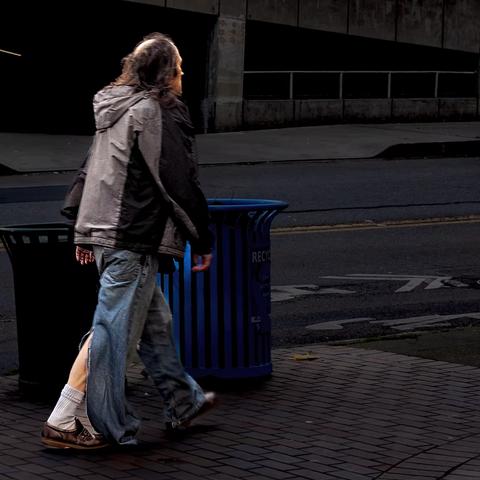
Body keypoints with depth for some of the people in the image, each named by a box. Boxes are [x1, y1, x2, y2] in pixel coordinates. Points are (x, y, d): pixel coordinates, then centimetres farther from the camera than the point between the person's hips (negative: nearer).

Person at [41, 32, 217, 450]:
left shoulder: (115, 112, 16)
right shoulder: (160, 112, -12)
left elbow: (89, 172, 19)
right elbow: (181, 184, -14)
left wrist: (84, 233, 23)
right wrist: (203, 240, -7)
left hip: (106, 234, 10)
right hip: (137, 239, -10)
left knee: (156, 322, 20)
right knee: (113, 331, -6)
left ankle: (185, 402, 32)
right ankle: (62, 423, -5)